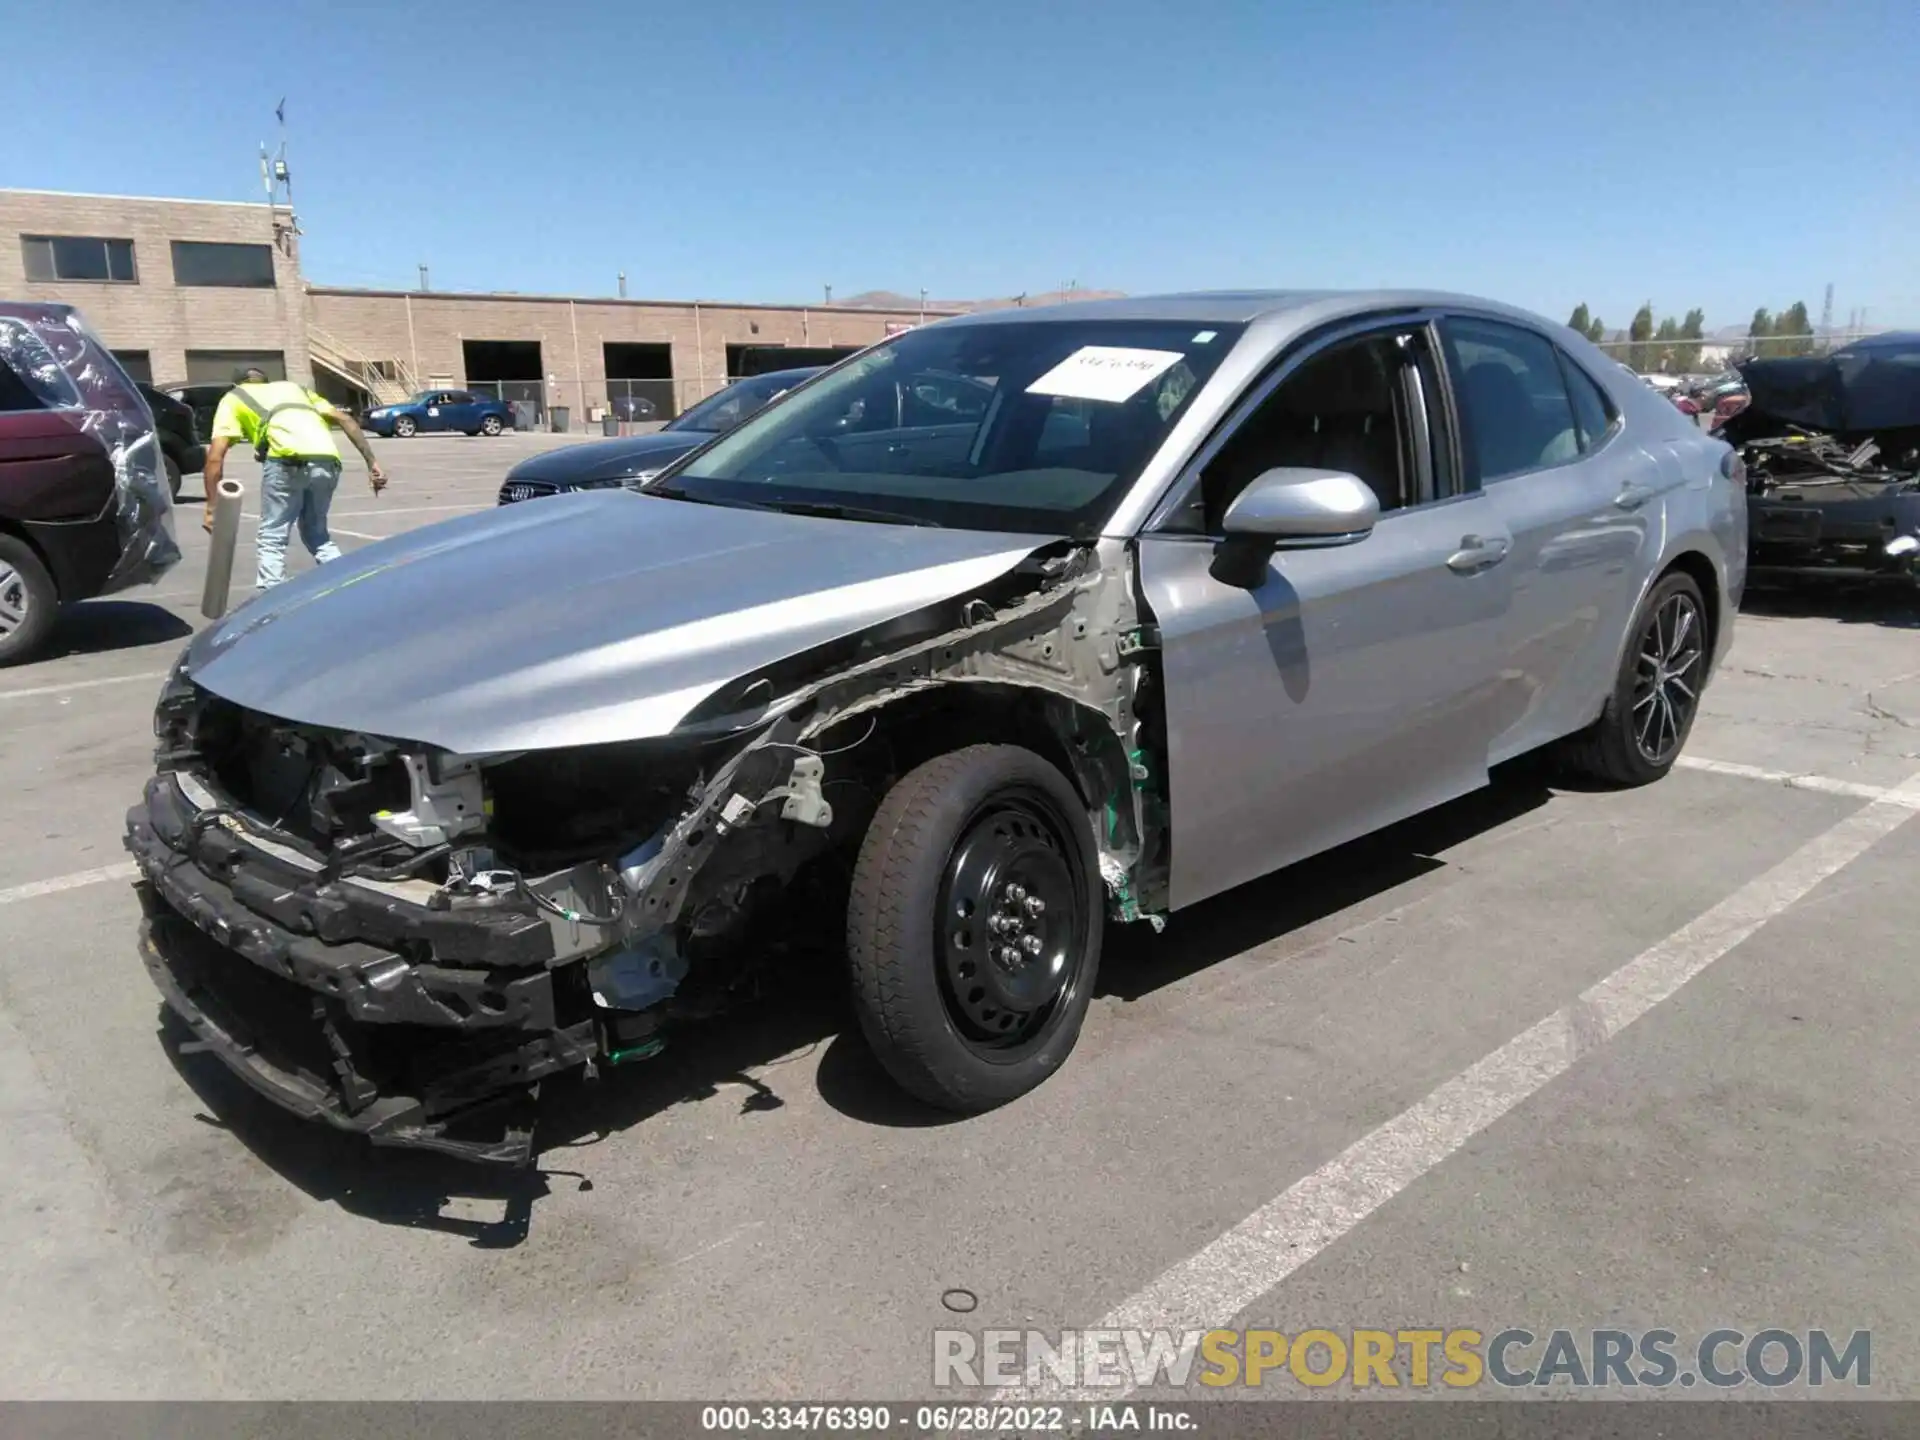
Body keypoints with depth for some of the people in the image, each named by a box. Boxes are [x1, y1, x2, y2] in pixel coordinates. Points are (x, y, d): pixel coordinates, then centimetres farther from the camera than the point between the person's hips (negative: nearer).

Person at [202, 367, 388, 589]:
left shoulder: (234, 397, 26)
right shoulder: (295, 388, 38)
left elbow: (215, 456, 12)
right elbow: (346, 420, 23)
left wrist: (211, 508, 11)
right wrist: (372, 463, 16)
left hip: (288, 460, -4)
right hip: (328, 462, 4)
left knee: (272, 540, 8)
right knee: (317, 535, 23)